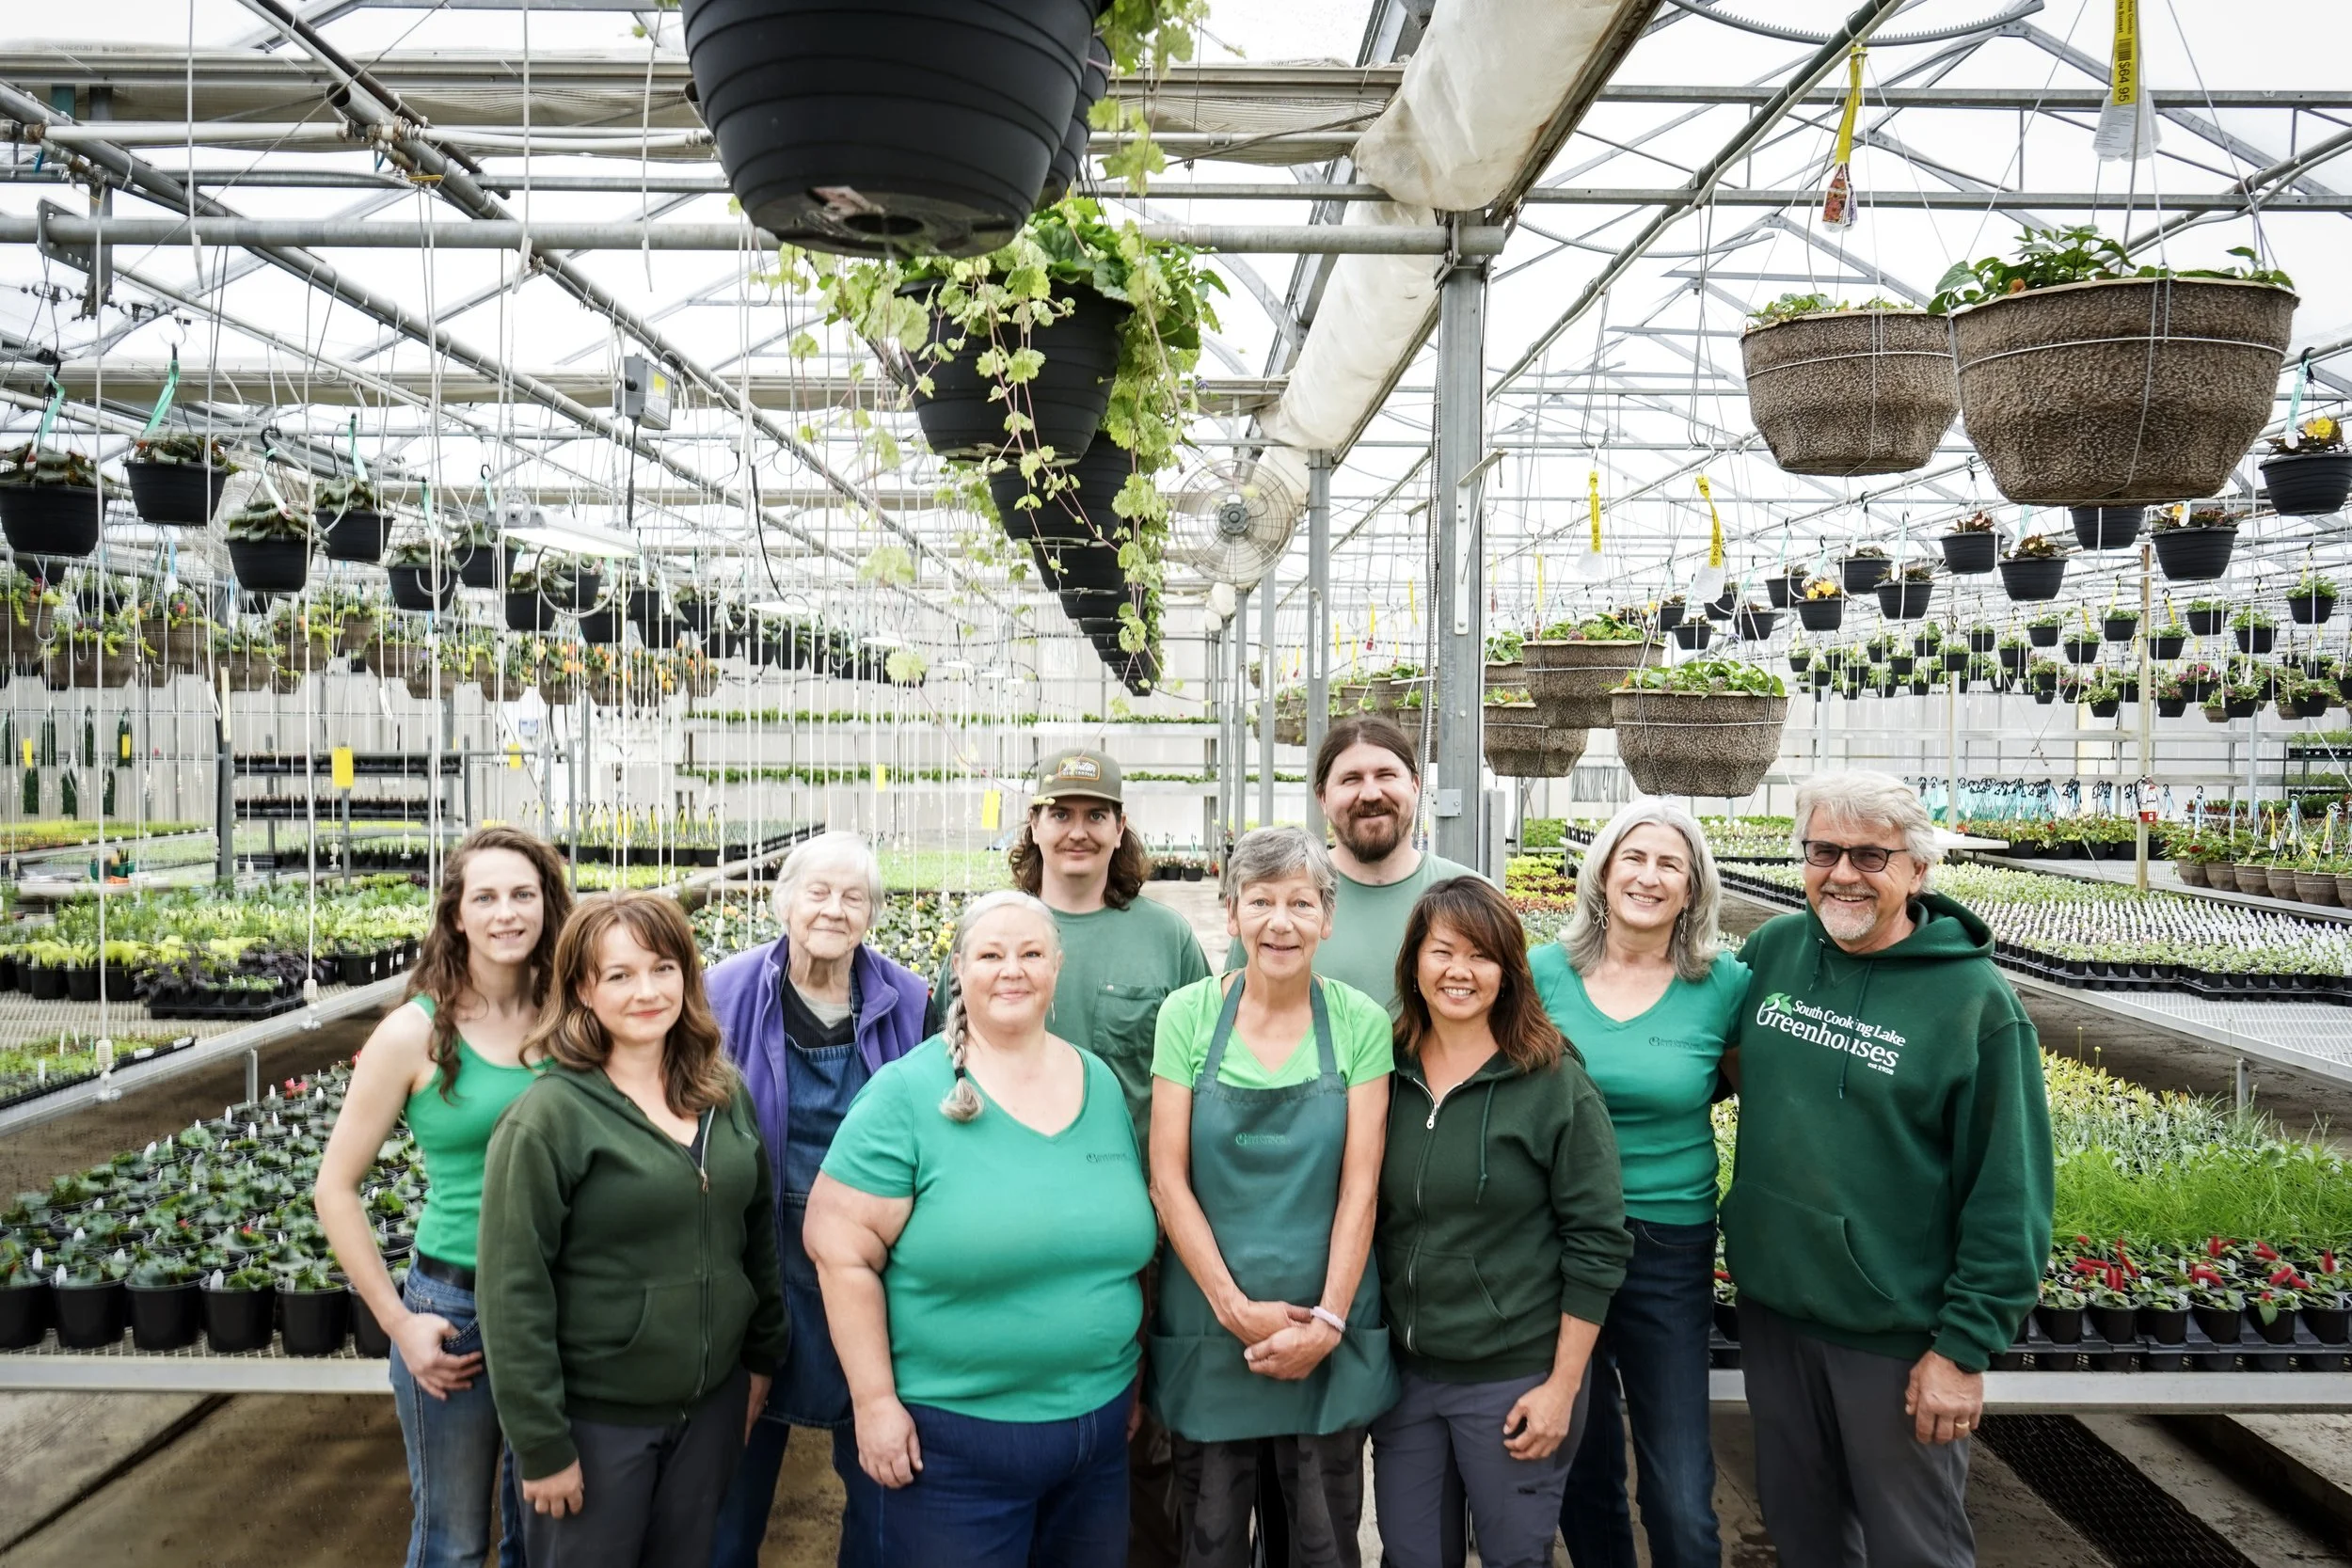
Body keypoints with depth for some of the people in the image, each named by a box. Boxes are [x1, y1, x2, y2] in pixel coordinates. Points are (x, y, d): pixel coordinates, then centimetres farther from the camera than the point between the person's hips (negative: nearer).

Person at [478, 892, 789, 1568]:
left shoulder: (726, 1094, 1)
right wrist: (542, 1444, -14)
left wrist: (763, 1355, 12)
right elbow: (513, 1292, -16)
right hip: (596, 1418, -5)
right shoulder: (548, 1118, -17)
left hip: (713, 1403, 5)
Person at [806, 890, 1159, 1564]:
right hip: (952, 1435, -5)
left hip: (1100, 1423, 5)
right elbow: (840, 1246, -12)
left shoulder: (1103, 1084, 5)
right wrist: (875, 1401, -13)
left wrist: (1134, 1376, 13)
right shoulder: (906, 1094, -11)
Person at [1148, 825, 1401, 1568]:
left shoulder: (1360, 1023, -4)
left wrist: (1328, 1320, -13)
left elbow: (1361, 1184, -6)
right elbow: (1167, 1179, -6)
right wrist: (1236, 1307, -11)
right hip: (1208, 1325, 0)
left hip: (1329, 1327, 0)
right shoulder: (1188, 1014, -4)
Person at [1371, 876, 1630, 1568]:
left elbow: (1597, 1243, -10)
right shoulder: (1388, 1074, 0)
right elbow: (1367, 1218, 9)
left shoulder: (1555, 1086, -11)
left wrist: (1561, 1387, -11)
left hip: (1515, 1379, -4)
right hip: (1402, 1370, 4)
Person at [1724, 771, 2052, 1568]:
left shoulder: (1975, 1001, -14)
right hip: (1771, 1303, 5)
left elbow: (2008, 1199, -13)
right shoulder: (1772, 950, -1)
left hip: (1895, 1333, -4)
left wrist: (1965, 1348, -13)